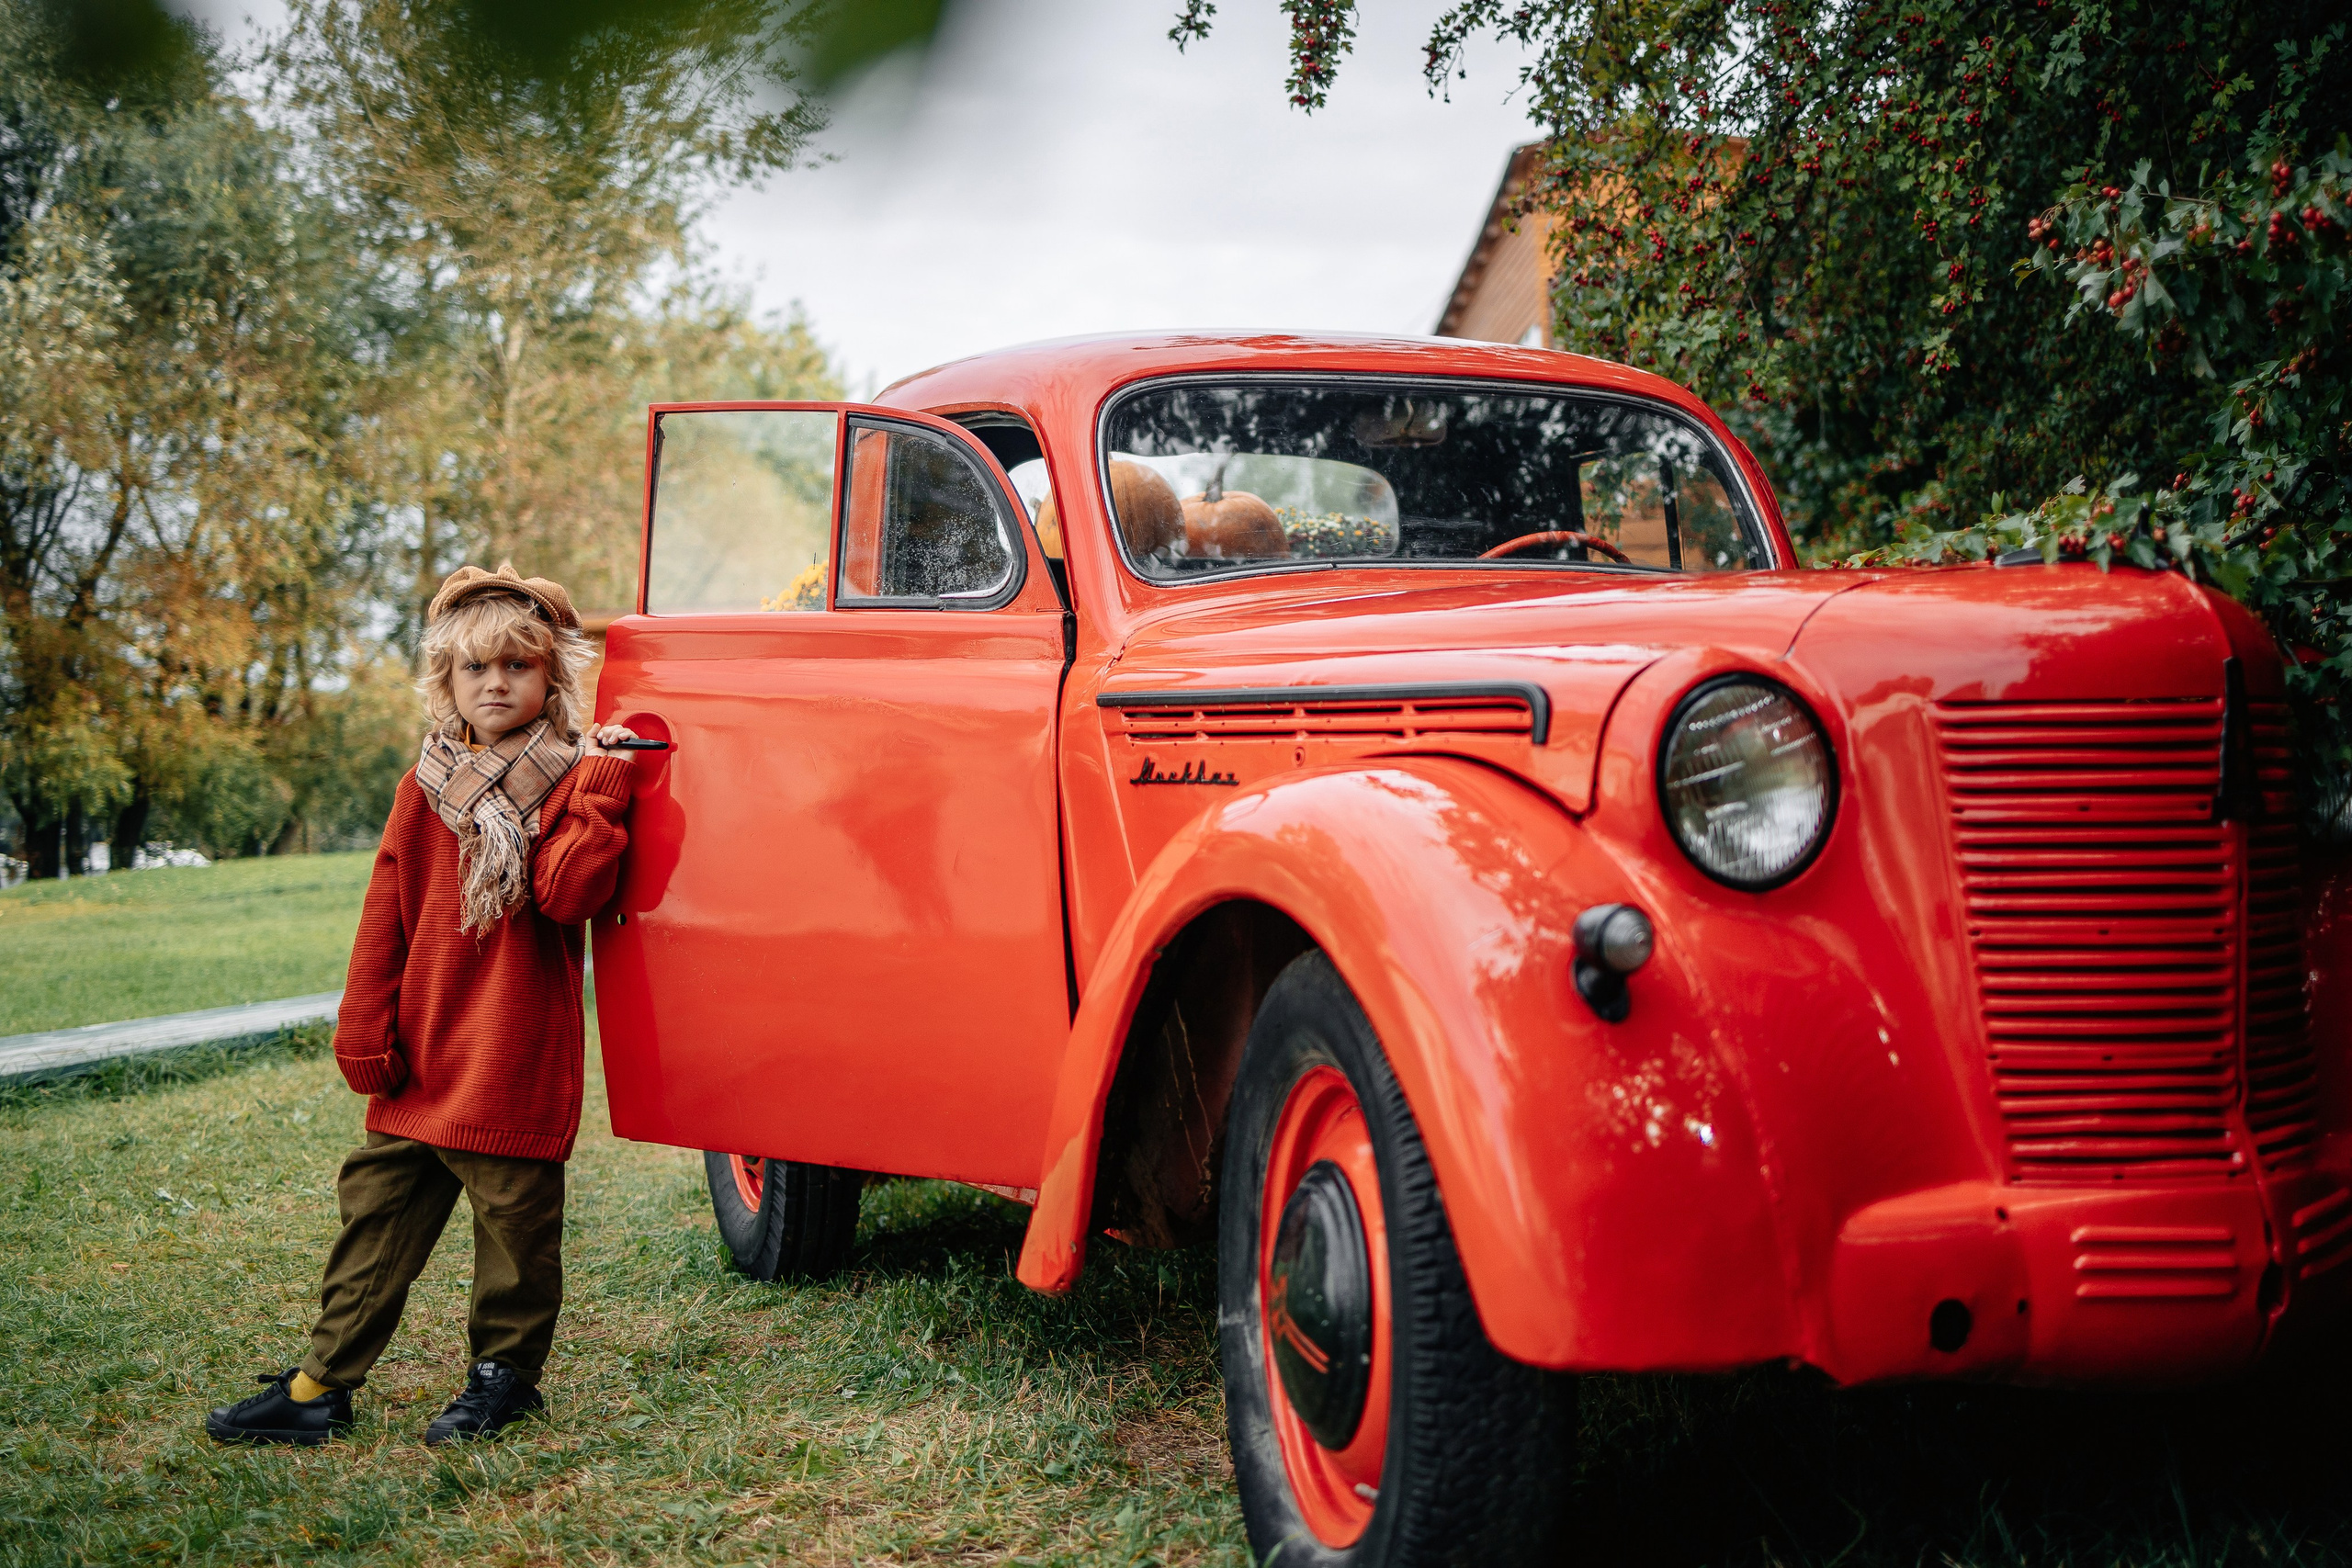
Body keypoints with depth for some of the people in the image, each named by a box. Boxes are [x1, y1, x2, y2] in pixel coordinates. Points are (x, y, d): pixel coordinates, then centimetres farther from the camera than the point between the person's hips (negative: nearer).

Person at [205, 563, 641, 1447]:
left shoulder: (574, 782, -3)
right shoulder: (425, 790, 9)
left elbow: (569, 893, -19)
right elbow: (386, 922, 9)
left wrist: (600, 788, -24)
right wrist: (366, 1038, 5)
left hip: (517, 1065, -4)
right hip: (421, 1063, 4)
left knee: (514, 1217, 5)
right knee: (376, 1210, 8)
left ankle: (505, 1373, 23)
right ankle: (321, 1386, 16)